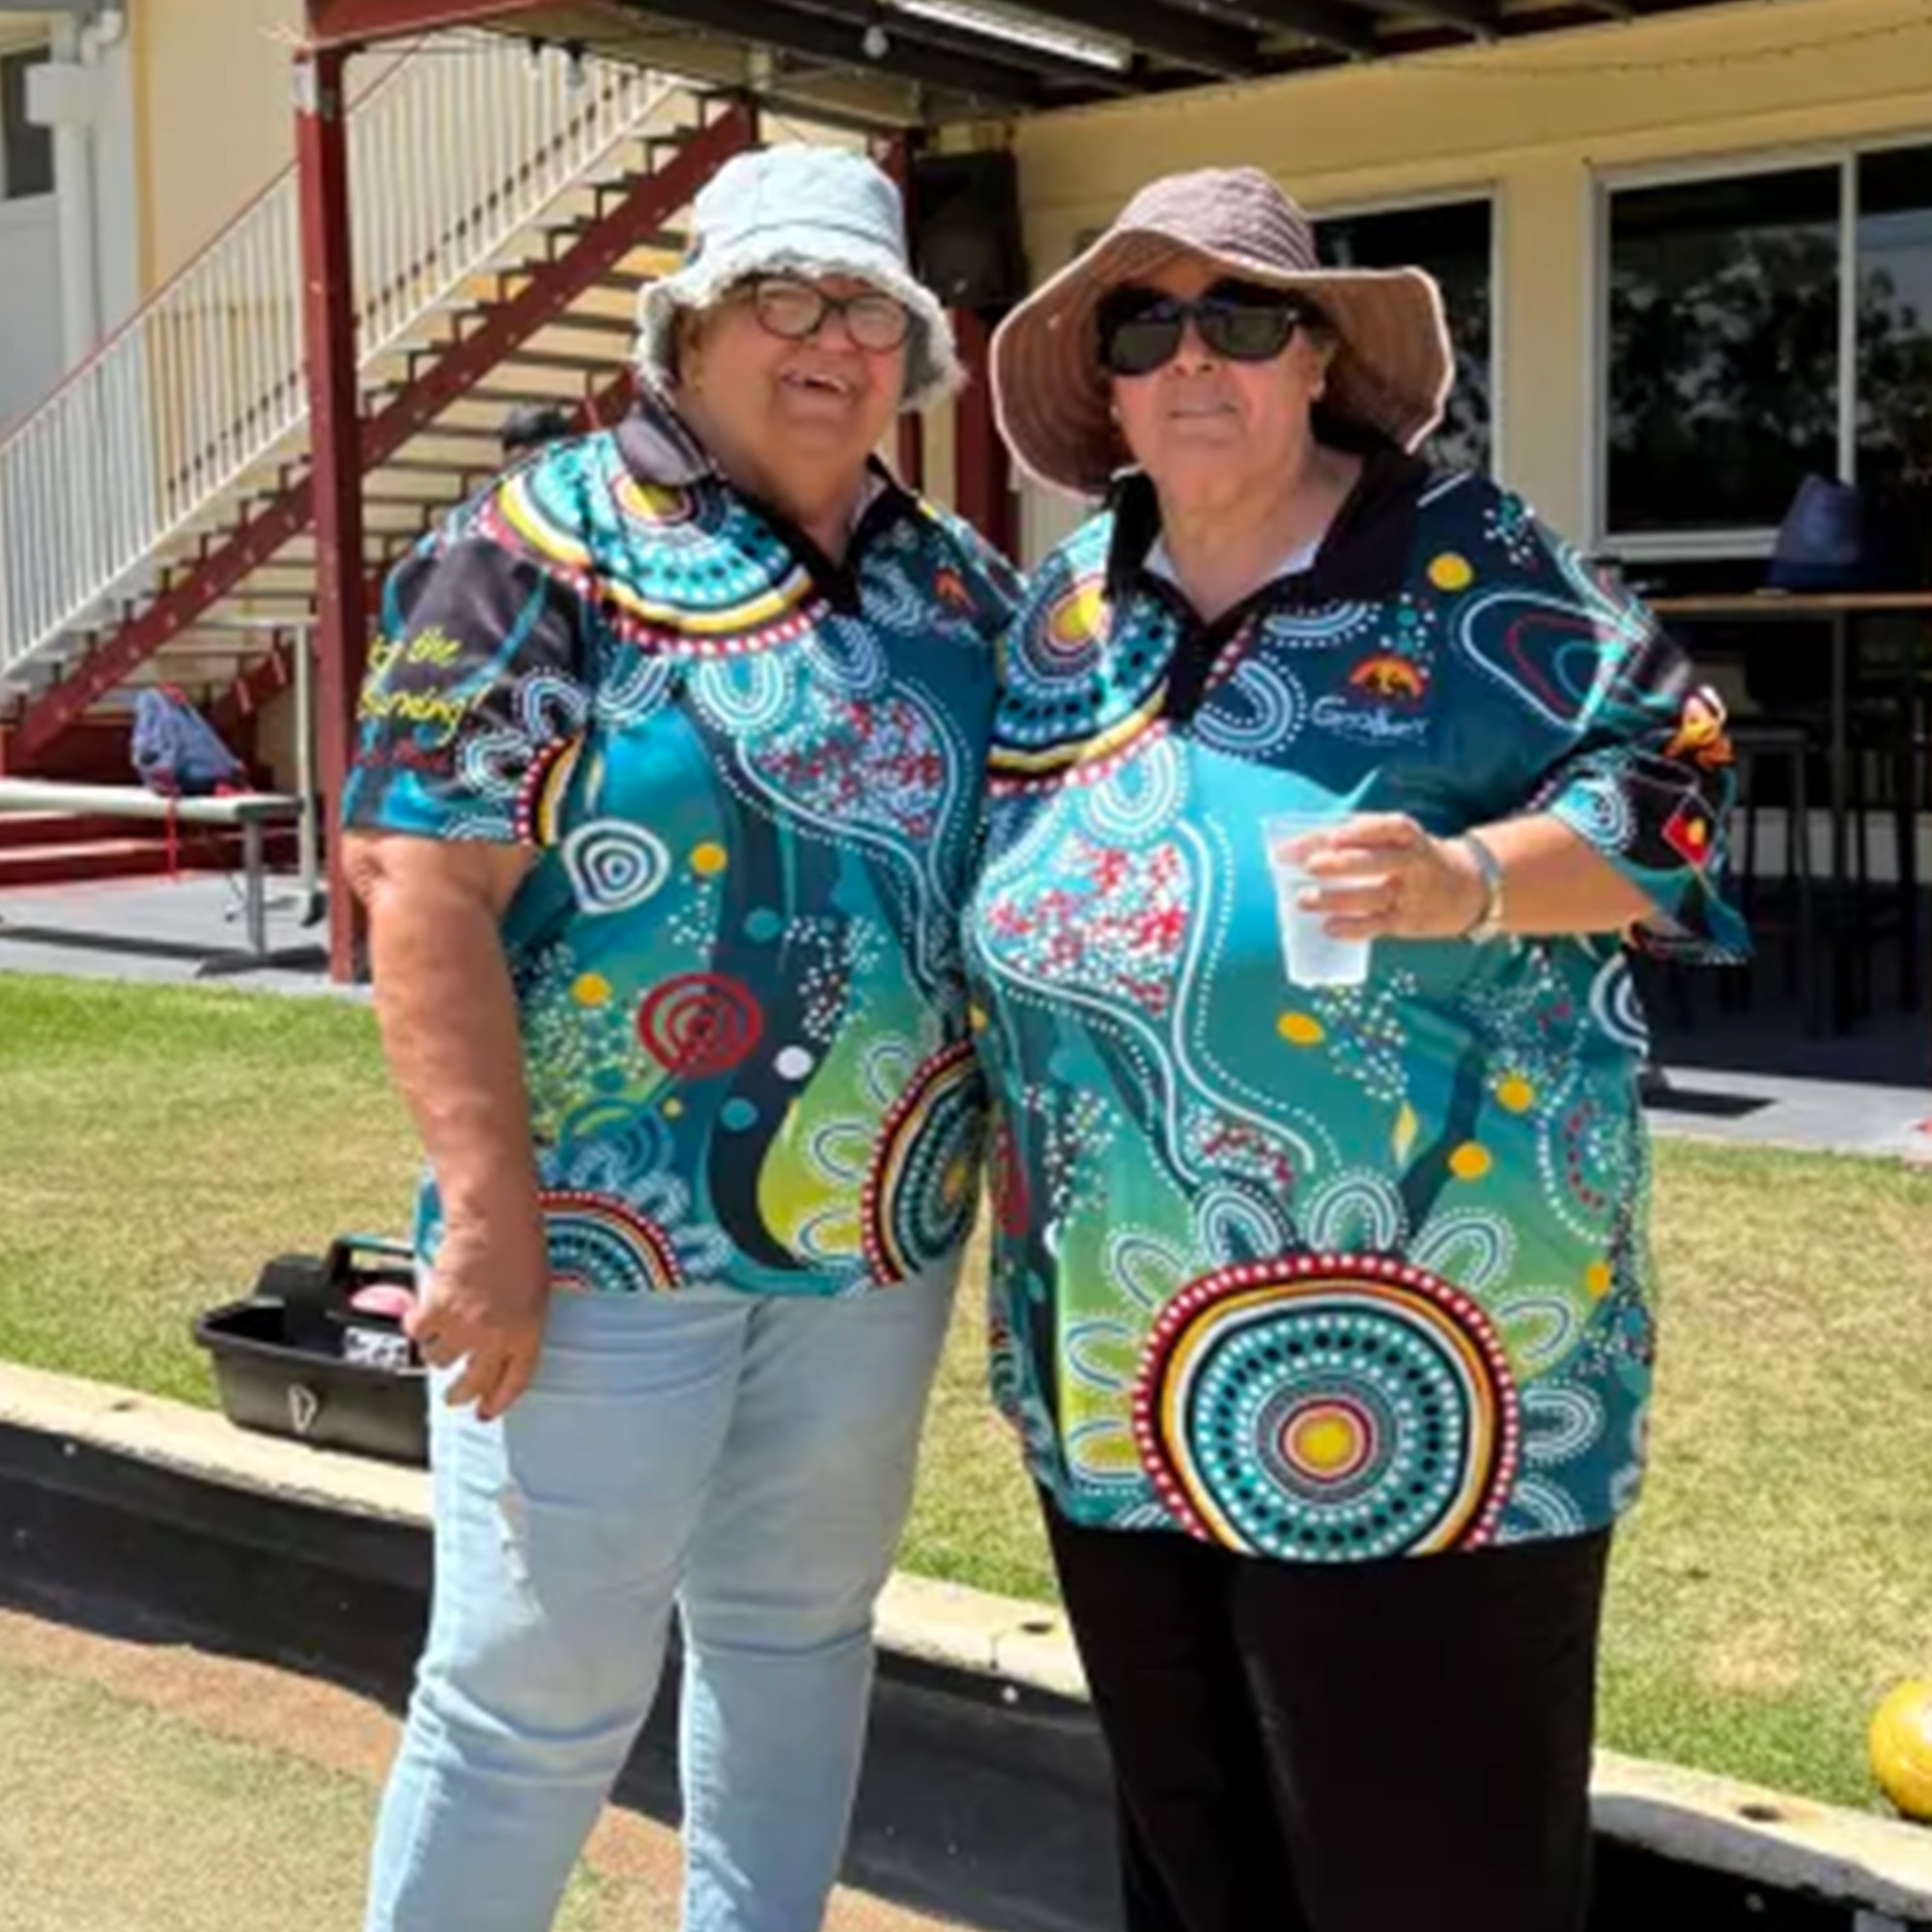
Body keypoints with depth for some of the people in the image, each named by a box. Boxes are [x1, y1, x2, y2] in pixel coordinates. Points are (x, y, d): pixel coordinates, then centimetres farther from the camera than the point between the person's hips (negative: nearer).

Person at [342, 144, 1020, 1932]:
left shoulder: (956, 580, 9)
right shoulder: (553, 546, -9)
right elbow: (423, 876, -16)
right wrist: (492, 1207, -21)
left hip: (881, 1227, 6)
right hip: (605, 1225, -6)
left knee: (801, 1631, 19)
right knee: (540, 1680, 3)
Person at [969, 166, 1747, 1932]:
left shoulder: (1465, 566, -4)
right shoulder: (1069, 603, 11)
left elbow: (1667, 781, -5)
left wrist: (1471, 878, -24)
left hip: (1402, 1335, -5)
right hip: (1121, 1354, 6)